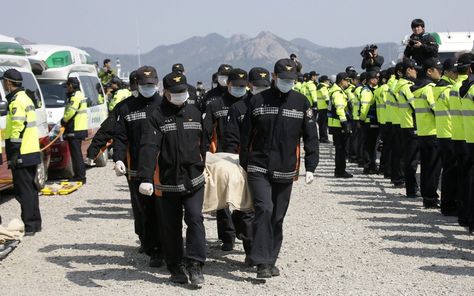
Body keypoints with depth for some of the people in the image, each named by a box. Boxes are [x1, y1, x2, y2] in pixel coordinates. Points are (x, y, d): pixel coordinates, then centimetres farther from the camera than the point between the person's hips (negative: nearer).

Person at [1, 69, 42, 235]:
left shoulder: (16, 102, -14)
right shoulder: (26, 98, 17)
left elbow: (18, 129, -21)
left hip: (21, 155, -10)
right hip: (32, 152, 10)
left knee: (24, 190, -6)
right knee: (30, 188, 16)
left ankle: (29, 226, -4)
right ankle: (35, 223, 22)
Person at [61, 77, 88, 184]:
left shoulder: (75, 97, -15)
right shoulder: (79, 95, 20)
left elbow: (70, 112, -22)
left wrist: (63, 121, -6)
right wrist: (65, 121, 14)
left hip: (75, 130, -11)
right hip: (80, 129, 11)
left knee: (76, 153, -8)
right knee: (77, 153, 15)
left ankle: (80, 177, -7)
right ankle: (79, 176, 20)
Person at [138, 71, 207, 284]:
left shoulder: (195, 114, 7)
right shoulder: (157, 117, -7)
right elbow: (148, 147, -19)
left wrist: (201, 169, 21)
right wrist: (145, 178, -30)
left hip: (194, 180, 2)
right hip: (167, 182, -2)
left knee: (195, 219, -10)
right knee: (171, 226, 8)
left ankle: (194, 266, -7)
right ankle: (175, 268, 19)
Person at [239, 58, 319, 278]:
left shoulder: (301, 103, 3)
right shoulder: (258, 101, 0)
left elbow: (311, 137, 4)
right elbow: (246, 136, 5)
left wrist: (310, 167, -3)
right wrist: (243, 165, 5)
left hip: (285, 172, 2)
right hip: (259, 169, -2)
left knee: (278, 217, 9)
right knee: (264, 210, -17)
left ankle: (271, 260, 22)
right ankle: (262, 262, -15)